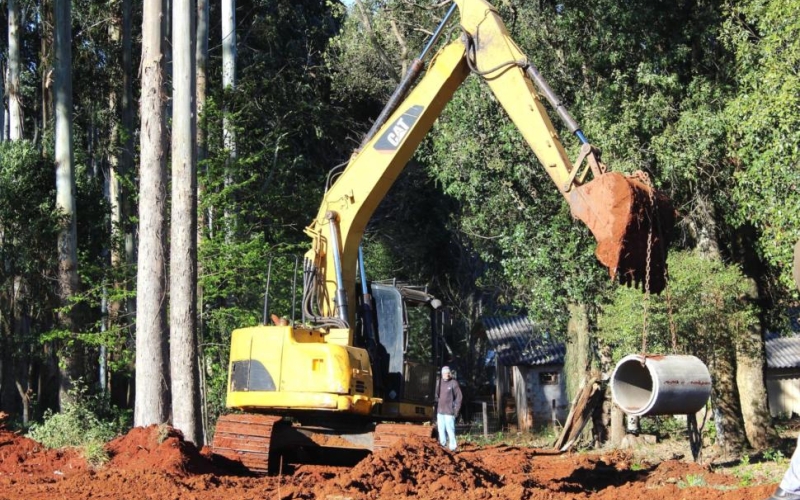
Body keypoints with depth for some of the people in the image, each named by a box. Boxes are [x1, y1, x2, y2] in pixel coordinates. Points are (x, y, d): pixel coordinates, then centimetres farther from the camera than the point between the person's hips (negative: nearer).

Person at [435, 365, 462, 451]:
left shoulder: (453, 383, -7)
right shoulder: (440, 382, 9)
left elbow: (459, 397, -6)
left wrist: (456, 410, -10)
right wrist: (436, 407, 12)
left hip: (449, 411, -6)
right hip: (440, 411, 6)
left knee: (450, 429, -9)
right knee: (441, 428, 10)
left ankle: (453, 447, -5)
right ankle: (443, 444, 22)